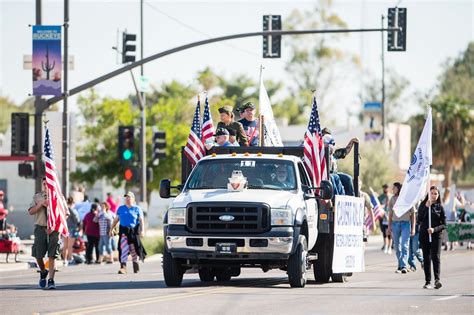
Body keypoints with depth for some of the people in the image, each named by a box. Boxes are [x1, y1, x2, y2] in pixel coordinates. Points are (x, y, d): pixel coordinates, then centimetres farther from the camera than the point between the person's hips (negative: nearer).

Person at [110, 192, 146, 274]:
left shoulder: (137, 209, 4)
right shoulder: (121, 208, 12)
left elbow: (141, 220, -1)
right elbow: (116, 219, 16)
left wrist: (142, 230, -14)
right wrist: (111, 229, 12)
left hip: (134, 231, -1)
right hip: (124, 231, 1)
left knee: (134, 249, 4)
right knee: (123, 248, -12)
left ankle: (135, 263, 26)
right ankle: (123, 267, -18)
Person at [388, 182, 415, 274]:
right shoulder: (392, 199, 8)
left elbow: (412, 214, 1)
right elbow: (390, 214, 15)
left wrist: (413, 228, -2)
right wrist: (389, 226, 10)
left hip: (405, 223, -4)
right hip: (395, 224, 4)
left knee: (405, 246, -13)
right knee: (397, 247, 8)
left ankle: (404, 266, -20)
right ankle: (400, 265, 19)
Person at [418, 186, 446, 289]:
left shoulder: (440, 207, 3)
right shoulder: (423, 205, 3)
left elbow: (444, 224, 1)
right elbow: (419, 219, -11)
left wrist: (434, 229, -16)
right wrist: (426, 207, -20)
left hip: (436, 235, -1)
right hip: (424, 235, 1)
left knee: (436, 257, -14)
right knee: (426, 258, 4)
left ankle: (437, 279, -25)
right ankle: (427, 281, 8)